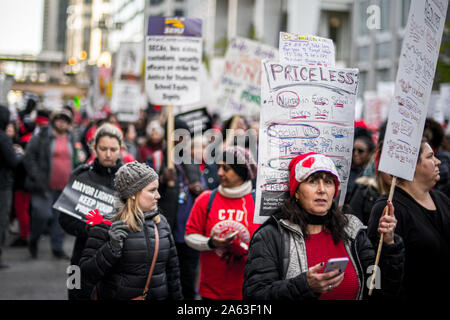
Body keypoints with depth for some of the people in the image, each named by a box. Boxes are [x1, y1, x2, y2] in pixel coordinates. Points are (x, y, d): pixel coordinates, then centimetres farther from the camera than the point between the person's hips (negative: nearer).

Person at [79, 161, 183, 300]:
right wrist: (112, 248, -26)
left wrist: (176, 297, 9)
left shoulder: (161, 222, 4)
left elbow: (172, 269, 11)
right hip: (118, 296, -4)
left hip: (159, 296, 5)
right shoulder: (107, 225, -11)